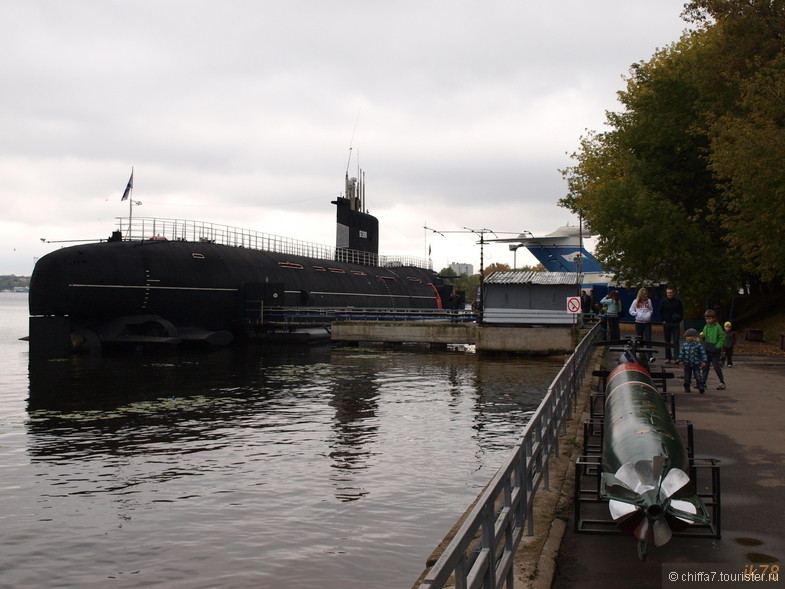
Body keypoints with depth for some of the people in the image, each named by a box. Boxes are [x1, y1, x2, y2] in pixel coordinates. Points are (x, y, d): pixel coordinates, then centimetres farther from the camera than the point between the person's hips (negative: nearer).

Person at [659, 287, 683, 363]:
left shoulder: (678, 301, 2)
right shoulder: (663, 302, 5)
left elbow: (681, 312, 8)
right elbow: (661, 313, 12)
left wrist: (679, 320, -1)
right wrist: (663, 321, 2)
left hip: (676, 324, -2)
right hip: (666, 324, 2)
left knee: (676, 341, -7)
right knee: (667, 342, 7)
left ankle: (676, 358, -11)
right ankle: (667, 358, 14)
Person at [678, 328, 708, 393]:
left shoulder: (698, 345, -7)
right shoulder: (684, 345, 3)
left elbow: (703, 353, -4)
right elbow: (681, 353, 12)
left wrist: (704, 361, -7)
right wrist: (680, 360, 11)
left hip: (696, 364, -3)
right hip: (687, 364, 3)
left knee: (698, 376, -8)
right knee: (687, 376, 10)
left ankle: (701, 387, -6)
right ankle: (687, 388, 22)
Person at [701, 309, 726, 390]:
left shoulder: (718, 327, -8)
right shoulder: (705, 327, 11)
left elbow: (722, 339, -10)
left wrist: (717, 347, -17)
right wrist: (702, 337, -4)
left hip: (715, 350, -6)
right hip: (706, 350, 6)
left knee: (716, 366, -2)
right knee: (705, 366, 6)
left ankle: (722, 382, 10)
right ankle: (703, 382, 9)